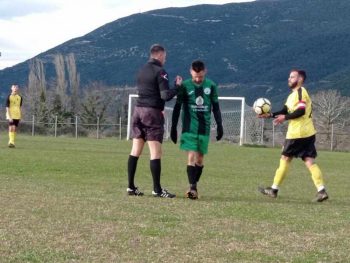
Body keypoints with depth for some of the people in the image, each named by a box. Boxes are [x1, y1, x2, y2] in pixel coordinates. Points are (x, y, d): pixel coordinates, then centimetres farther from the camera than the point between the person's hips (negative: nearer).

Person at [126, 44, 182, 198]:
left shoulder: (142, 70, 13)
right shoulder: (160, 72, -10)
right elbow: (166, 95, -16)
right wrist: (177, 87, -1)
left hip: (138, 110, 7)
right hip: (152, 112, -7)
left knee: (135, 151, 8)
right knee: (156, 152, -5)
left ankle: (131, 187, 9)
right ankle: (157, 190, -5)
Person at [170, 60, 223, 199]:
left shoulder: (211, 86, 3)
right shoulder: (185, 86, -3)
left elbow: (215, 108, 11)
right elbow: (177, 108, 3)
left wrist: (219, 126, 6)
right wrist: (173, 128, 2)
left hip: (204, 129, 3)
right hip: (189, 128, -3)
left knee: (200, 158, 6)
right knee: (191, 156, -13)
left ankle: (194, 185, 16)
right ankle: (192, 187, -18)